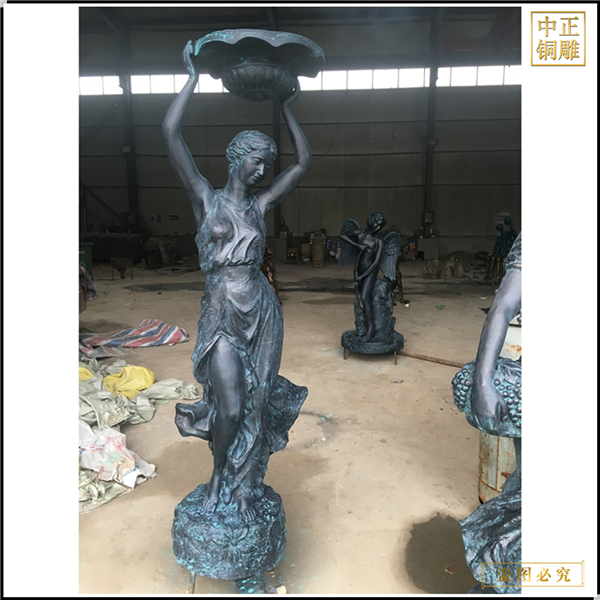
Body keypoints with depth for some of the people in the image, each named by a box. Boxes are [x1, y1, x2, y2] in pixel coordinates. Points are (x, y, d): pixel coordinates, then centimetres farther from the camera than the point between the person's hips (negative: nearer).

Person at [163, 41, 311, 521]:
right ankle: (218, 474, 28)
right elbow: (171, 131, -6)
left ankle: (245, 488, 27)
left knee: (256, 404, 8)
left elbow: (305, 161, 15)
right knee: (230, 407, -4)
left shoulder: (261, 204, 10)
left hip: (262, 311, 3)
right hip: (221, 313, -3)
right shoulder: (205, 197, 2)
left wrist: (286, 108, 17)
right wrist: (194, 76, 2)